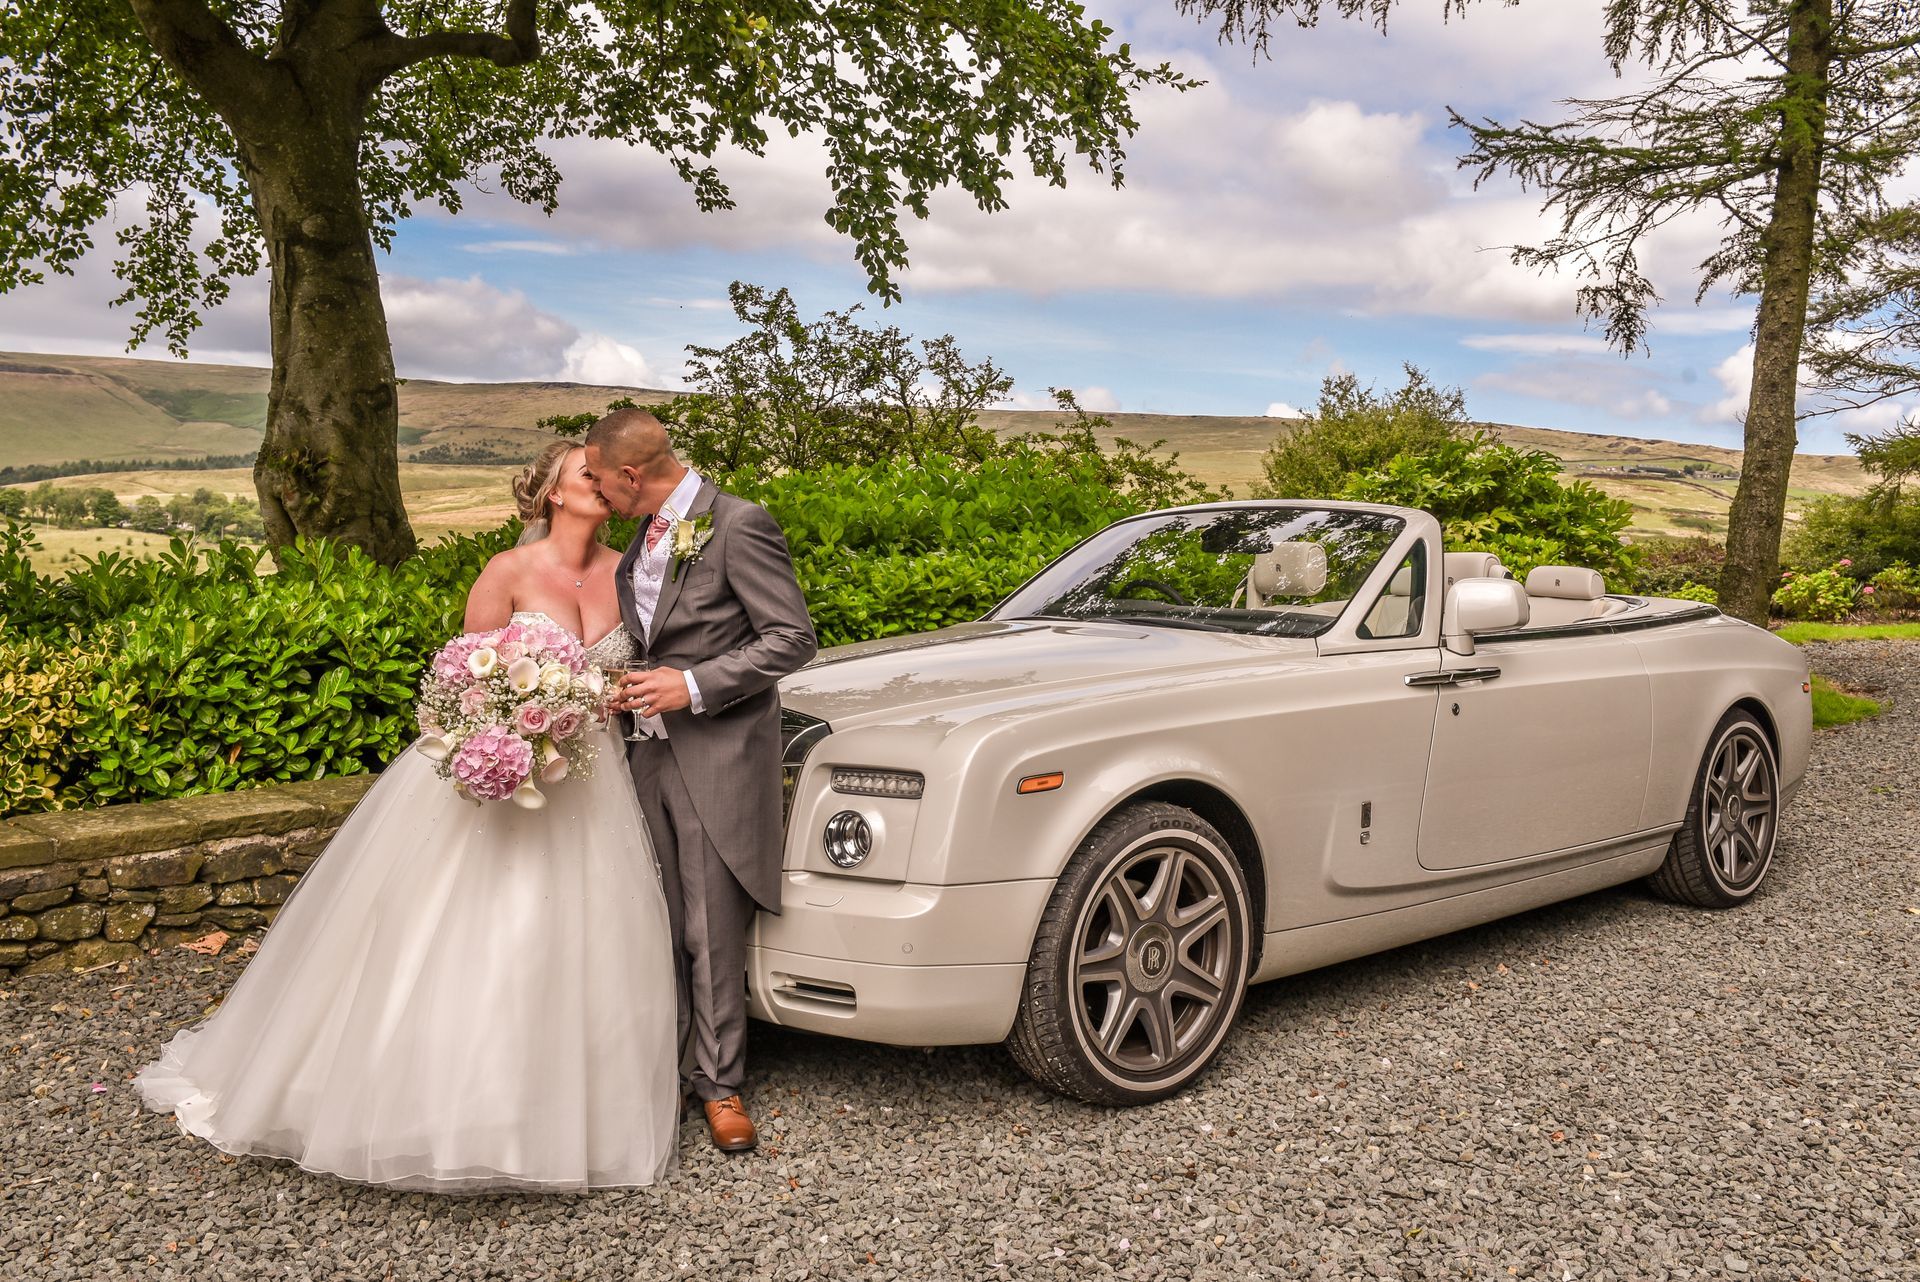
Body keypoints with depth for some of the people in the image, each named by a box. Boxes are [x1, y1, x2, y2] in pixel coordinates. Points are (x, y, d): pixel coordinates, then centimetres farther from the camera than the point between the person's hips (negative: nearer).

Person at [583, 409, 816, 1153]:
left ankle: (717, 1081, 14)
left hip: (719, 757, -7)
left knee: (712, 934, 1)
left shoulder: (738, 526, -12)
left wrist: (694, 686, -19)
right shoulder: (643, 538, 14)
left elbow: (792, 637, -15)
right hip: (652, 751, 7)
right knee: (660, 927, 12)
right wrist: (625, 687, 12)